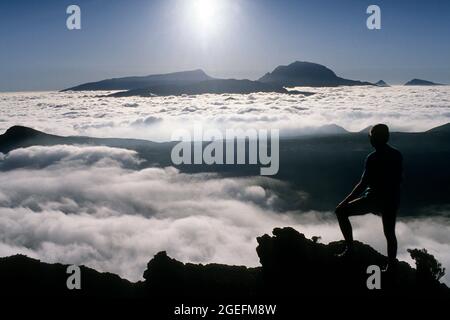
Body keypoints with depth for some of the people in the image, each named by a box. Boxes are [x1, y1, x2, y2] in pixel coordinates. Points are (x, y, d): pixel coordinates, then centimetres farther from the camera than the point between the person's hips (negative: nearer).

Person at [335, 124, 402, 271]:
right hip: (392, 200, 7)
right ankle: (391, 266, 25)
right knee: (390, 233, 19)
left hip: (374, 198, -7)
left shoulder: (373, 158, -18)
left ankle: (349, 247, 2)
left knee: (341, 211, 6)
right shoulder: (397, 155, 4)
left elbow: (363, 184, -20)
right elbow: (398, 179, 13)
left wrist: (345, 202, -14)